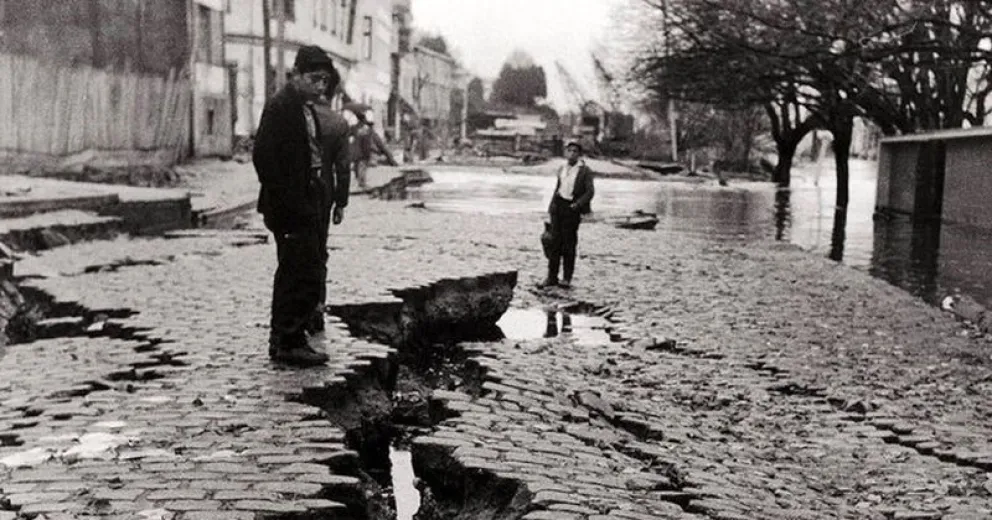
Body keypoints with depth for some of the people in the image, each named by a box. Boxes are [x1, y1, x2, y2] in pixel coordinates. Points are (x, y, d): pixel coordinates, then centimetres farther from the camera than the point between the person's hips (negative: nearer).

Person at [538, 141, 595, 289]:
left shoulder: (585, 171, -4)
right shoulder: (562, 169, 13)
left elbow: (590, 191, -7)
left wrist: (578, 203, -20)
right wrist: (552, 204, 14)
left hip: (572, 208, -5)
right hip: (559, 205, 5)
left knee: (569, 243, -1)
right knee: (555, 241, 3)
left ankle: (567, 278, 7)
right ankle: (552, 277, 7)